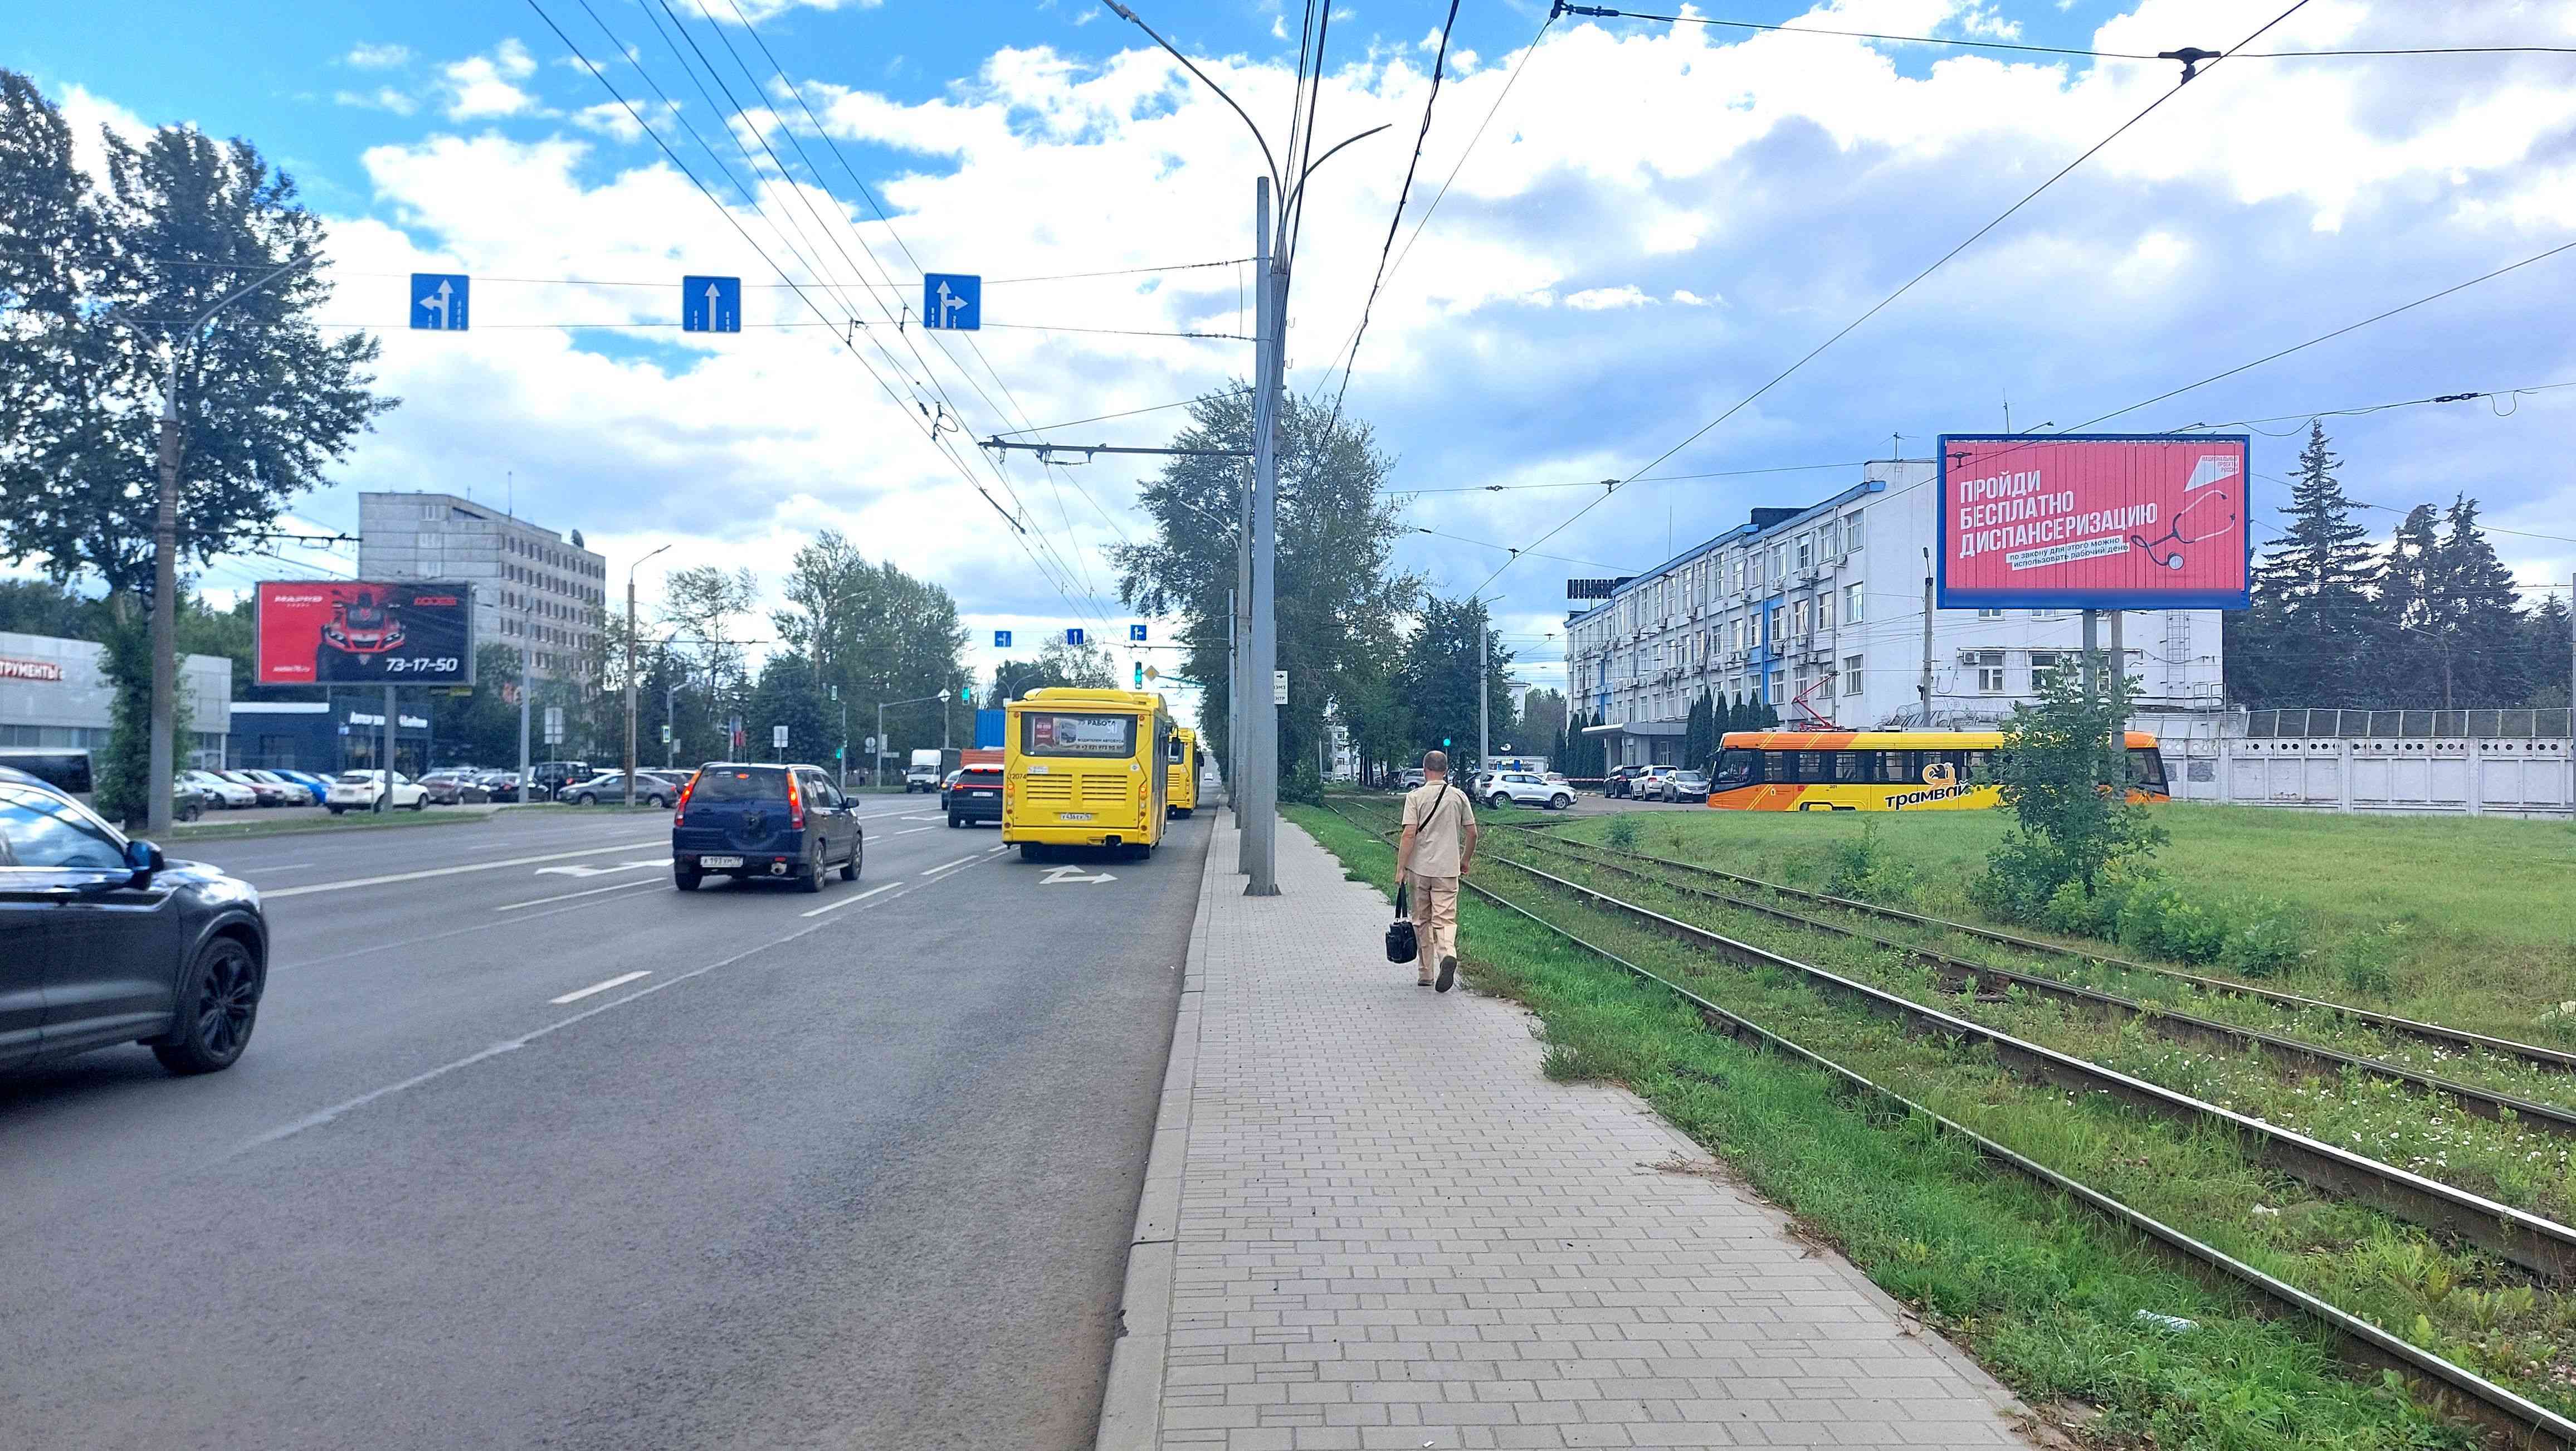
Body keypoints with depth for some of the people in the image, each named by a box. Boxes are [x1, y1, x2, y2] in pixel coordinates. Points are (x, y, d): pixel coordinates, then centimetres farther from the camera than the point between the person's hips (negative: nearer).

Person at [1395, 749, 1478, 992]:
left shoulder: (1416, 796, -6)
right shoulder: (1459, 796, 3)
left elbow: (1409, 834, -12)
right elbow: (1472, 832, 6)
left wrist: (1400, 869, -8)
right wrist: (1466, 860, 22)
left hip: (1419, 869, -1)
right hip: (1448, 870, 1)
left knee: (1423, 921, 11)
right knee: (1445, 919, 1)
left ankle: (1425, 975, 17)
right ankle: (1448, 954, -29)